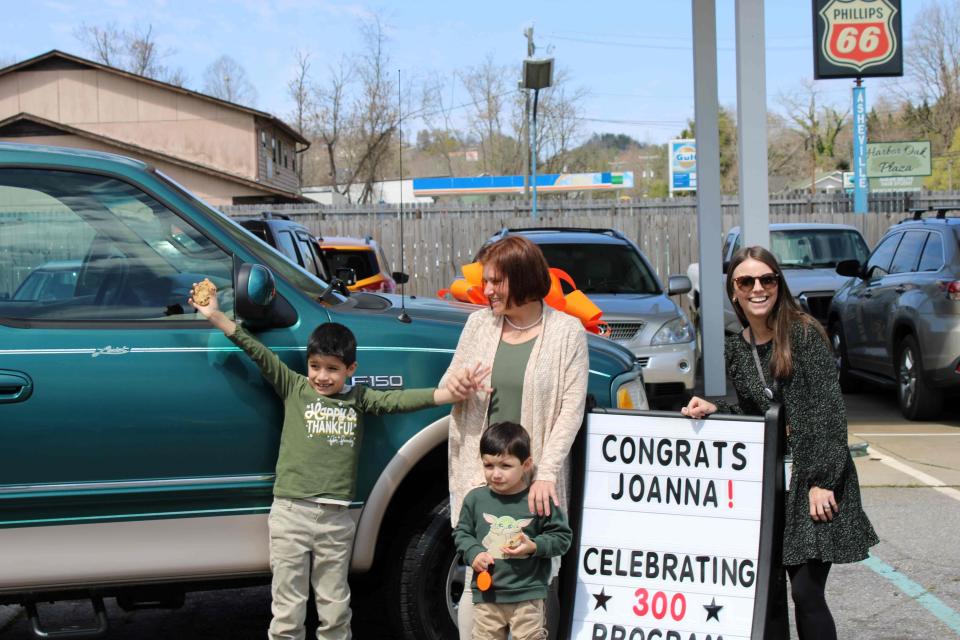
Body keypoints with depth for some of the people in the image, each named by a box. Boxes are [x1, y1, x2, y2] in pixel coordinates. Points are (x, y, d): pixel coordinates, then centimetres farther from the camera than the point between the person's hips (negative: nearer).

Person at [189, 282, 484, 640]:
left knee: (335, 611, 12)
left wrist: (449, 395, -16)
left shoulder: (358, 399, 8)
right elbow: (259, 354, -3)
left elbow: (399, 400, -3)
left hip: (336, 519, 2)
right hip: (291, 513, -2)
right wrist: (216, 316, -9)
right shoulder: (294, 389, 4)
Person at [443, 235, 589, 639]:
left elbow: (571, 408, -5)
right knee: (477, 582, 0)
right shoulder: (479, 323, 10)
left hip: (537, 481, -2)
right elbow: (449, 385, 20)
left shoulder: (566, 330, 0)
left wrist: (546, 473, -15)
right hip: (480, 474, 3)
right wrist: (454, 385, -6)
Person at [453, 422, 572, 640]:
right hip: (486, 593, 3)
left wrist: (534, 546, -16)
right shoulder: (475, 499, -1)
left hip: (528, 595, -2)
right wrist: (473, 553, -8)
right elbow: (462, 532, 11)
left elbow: (562, 536, -1)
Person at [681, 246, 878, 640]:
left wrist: (823, 480, -16)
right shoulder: (736, 349, 9)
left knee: (806, 592, -9)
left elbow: (829, 410, -12)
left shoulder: (804, 334, -8)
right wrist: (713, 410, -1)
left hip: (816, 477, -5)